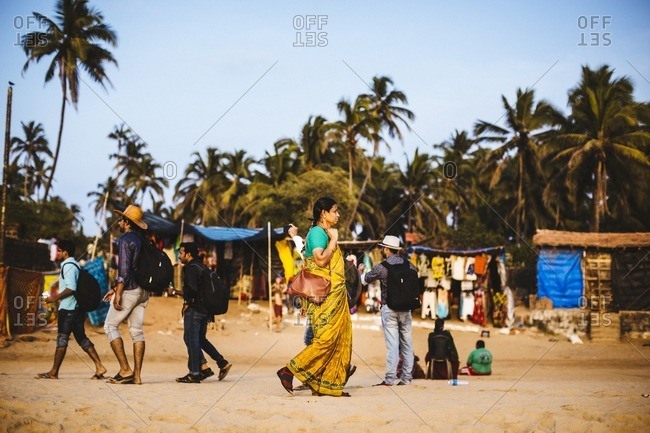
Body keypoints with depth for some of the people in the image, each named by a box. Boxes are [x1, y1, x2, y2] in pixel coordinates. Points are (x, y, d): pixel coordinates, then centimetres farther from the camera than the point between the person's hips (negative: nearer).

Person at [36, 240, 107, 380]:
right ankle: (99, 367, 6)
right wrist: (57, 296, 22)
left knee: (62, 338, -5)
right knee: (81, 337, 11)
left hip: (68, 309, -10)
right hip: (77, 308, 10)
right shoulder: (74, 265, 18)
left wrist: (56, 297, -14)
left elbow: (71, 288, -23)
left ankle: (53, 372, 0)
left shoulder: (68, 266, -13)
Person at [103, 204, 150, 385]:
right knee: (136, 331, 7)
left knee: (110, 326, 1)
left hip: (129, 290, -8)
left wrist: (118, 292, -20)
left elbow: (124, 268, -20)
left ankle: (125, 370, -6)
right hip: (143, 291, 8)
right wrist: (116, 288, 25)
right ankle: (137, 375, 4)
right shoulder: (141, 240, 16)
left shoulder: (125, 239, -11)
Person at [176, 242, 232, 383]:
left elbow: (191, 288, -26)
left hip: (194, 309, -9)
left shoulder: (191, 268, -12)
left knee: (191, 339, -4)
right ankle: (223, 363, 11)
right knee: (200, 339, 18)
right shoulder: (203, 267, 17)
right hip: (205, 310, 9)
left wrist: (187, 303, -12)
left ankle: (194, 374, -5)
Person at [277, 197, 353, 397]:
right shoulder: (317, 232, -9)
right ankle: (289, 371, -7)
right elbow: (320, 259, -24)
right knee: (326, 339, -13)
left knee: (341, 340, 6)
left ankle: (331, 385, 7)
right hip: (325, 296, -10)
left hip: (335, 296, 10)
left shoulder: (326, 234, 20)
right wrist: (334, 240, -14)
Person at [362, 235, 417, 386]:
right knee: (406, 342, 9)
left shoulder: (382, 267, -8)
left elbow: (364, 280, 6)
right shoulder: (407, 264, 3)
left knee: (392, 344, -6)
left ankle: (390, 378, -8)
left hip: (389, 308, -4)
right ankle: (407, 377, 10)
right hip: (406, 308, 4)